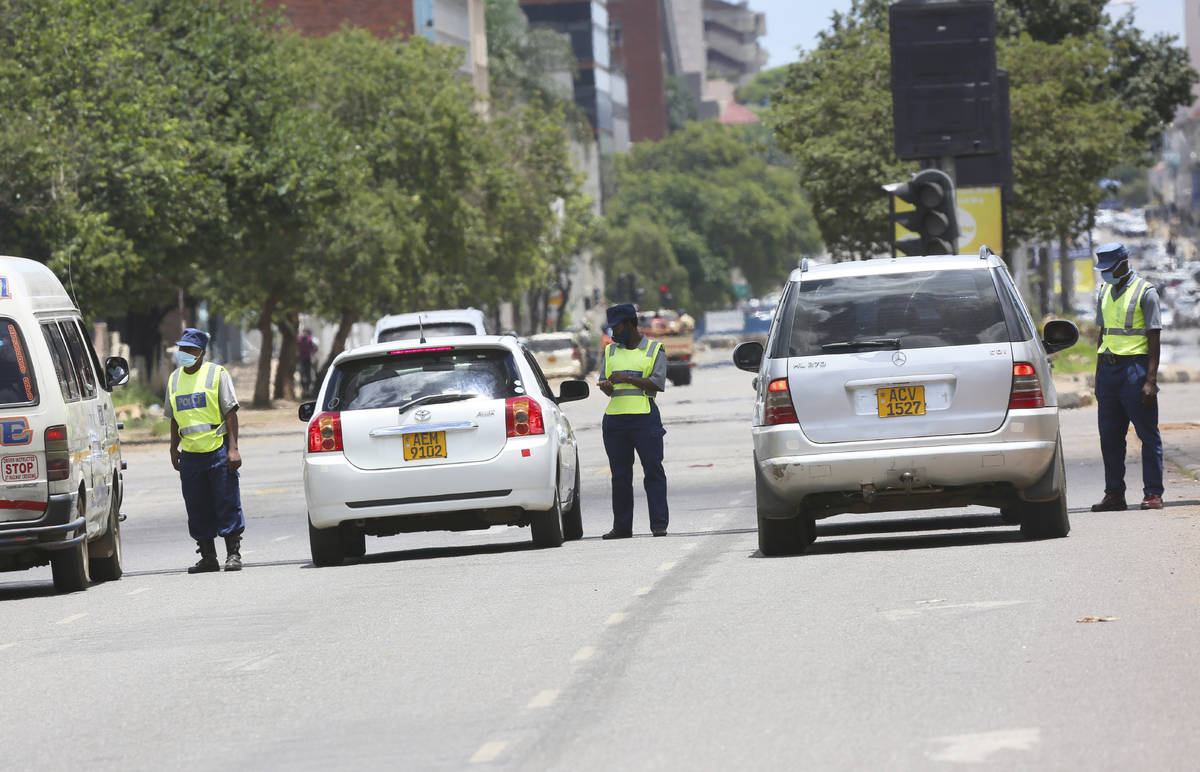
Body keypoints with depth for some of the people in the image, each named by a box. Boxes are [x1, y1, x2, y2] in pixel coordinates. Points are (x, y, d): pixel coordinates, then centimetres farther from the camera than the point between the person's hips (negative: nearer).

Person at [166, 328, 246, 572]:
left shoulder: (217, 374, -2)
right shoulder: (174, 379, 13)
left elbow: (230, 413, -5)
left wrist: (233, 448, -12)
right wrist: (174, 449, 16)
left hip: (218, 450, -5)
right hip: (190, 455, 5)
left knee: (227, 505, -4)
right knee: (198, 510, 5)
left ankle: (234, 555, 3)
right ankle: (208, 558, 12)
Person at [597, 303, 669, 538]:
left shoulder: (654, 350, 5)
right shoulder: (610, 351, 17)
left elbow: (656, 384, -6)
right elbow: (608, 389, 13)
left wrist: (627, 378, -15)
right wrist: (606, 386, -11)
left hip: (645, 418, -4)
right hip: (614, 419, 4)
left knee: (653, 471, -6)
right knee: (620, 475, 5)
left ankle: (659, 524, -5)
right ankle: (621, 526, 10)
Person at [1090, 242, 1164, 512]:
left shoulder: (1145, 292, -6)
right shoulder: (1105, 292, 15)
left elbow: (1154, 339, -9)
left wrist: (1151, 380, -16)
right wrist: (1099, 373, 18)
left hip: (1136, 367, -7)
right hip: (1109, 368, 7)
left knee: (1148, 434, -2)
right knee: (1109, 436, 6)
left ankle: (1153, 493, 1)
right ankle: (1114, 494, 11)